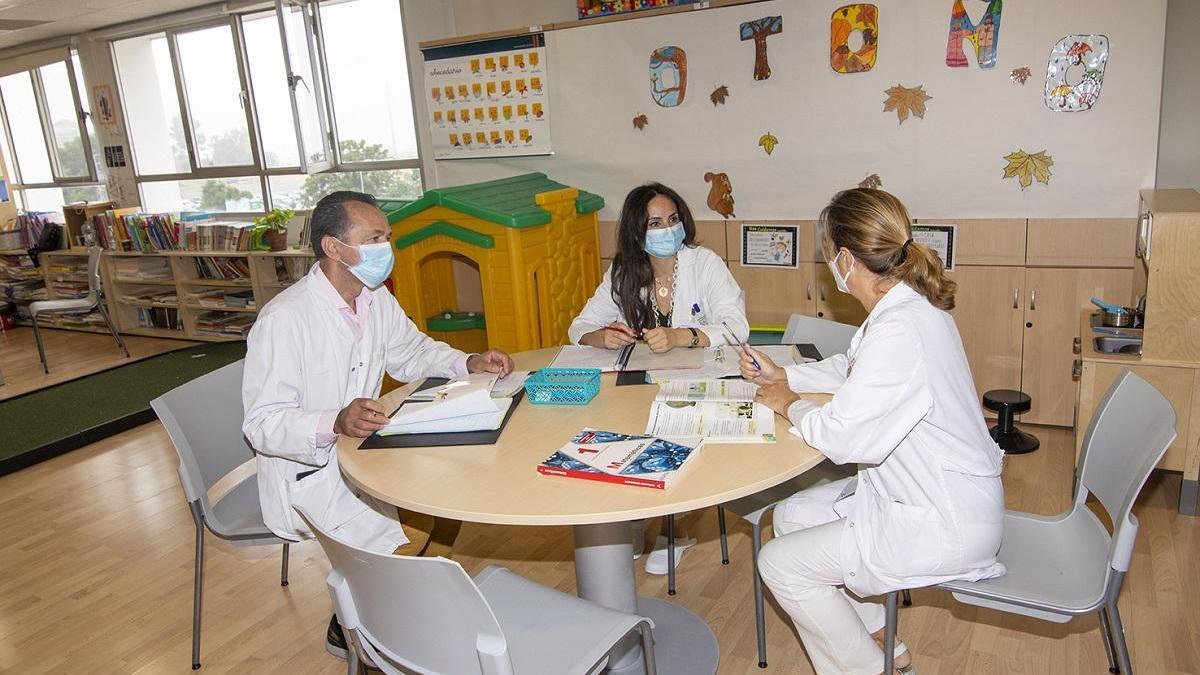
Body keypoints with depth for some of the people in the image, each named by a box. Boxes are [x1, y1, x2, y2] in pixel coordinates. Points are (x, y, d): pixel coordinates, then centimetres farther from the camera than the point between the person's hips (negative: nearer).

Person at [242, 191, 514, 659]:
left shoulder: (376, 299, 0)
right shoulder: (284, 319, -24)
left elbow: (411, 352, 15)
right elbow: (262, 424, -24)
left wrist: (468, 363, -4)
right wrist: (336, 423, -41)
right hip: (308, 473, -8)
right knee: (403, 545, -20)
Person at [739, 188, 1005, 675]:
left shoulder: (898, 331, -30)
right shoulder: (909, 302, 2)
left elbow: (838, 437, -28)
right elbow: (849, 368, 19)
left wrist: (787, 402, -9)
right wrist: (782, 375, 10)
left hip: (946, 524, -10)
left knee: (780, 563, -6)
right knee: (791, 516, 15)